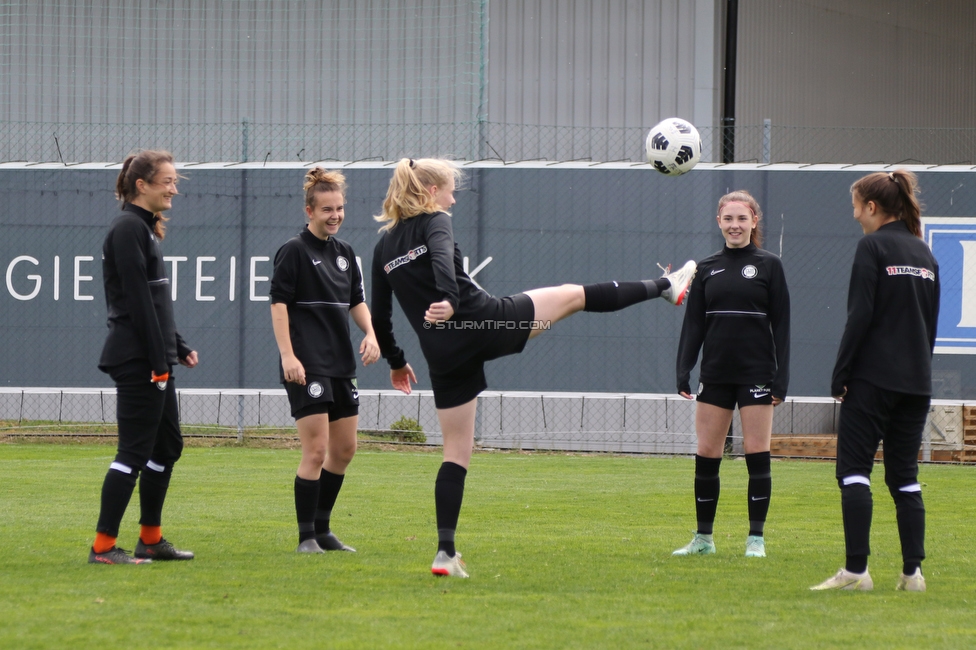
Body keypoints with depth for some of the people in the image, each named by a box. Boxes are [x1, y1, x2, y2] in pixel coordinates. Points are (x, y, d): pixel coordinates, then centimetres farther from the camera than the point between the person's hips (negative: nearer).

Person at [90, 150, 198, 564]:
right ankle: (103, 546, -6)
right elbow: (137, 300, -19)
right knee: (135, 450, -8)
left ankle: (151, 540, 21)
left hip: (153, 360, 10)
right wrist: (159, 361, -19)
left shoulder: (143, 229, 17)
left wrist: (178, 348, 19)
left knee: (167, 446, 14)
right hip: (137, 359, -10)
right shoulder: (128, 229, -14)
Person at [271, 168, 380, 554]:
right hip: (307, 367, -8)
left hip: (340, 363, 8)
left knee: (344, 449, 11)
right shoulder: (294, 251, -7)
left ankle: (322, 528, 23)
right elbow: (279, 304, -11)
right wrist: (288, 356, -19)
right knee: (316, 451, -10)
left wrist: (370, 334, 3)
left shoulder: (344, 253, 14)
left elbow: (356, 301, 22)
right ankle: (307, 536, -3)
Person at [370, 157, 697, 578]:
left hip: (445, 355, 5)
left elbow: (379, 318, 16)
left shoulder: (384, 246, 13)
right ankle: (667, 287, 27)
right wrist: (449, 300, -44)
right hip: (484, 324, -5)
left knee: (456, 452, 10)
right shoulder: (433, 223, -3)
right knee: (574, 295, 14)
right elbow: (442, 259, -27)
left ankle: (445, 552, 2)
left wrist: (396, 362, 29)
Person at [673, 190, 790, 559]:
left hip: (756, 374, -3)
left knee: (757, 455, -3)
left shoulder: (769, 266, 1)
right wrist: (683, 370, -3)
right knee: (706, 455, 2)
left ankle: (756, 538, 4)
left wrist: (781, 379, -7)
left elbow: (781, 325, -1)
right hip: (715, 374, 3)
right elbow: (693, 324, 9)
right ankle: (703, 538, 12)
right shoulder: (707, 269, 9)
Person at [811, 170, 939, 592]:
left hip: (874, 378, -7)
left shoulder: (873, 247, -8)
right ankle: (912, 572, 4)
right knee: (904, 477, 9)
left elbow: (860, 316, -13)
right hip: (916, 381, 7)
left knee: (853, 469, -5)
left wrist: (841, 375, -9)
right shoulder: (924, 253, 14)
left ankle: (856, 570, -13)